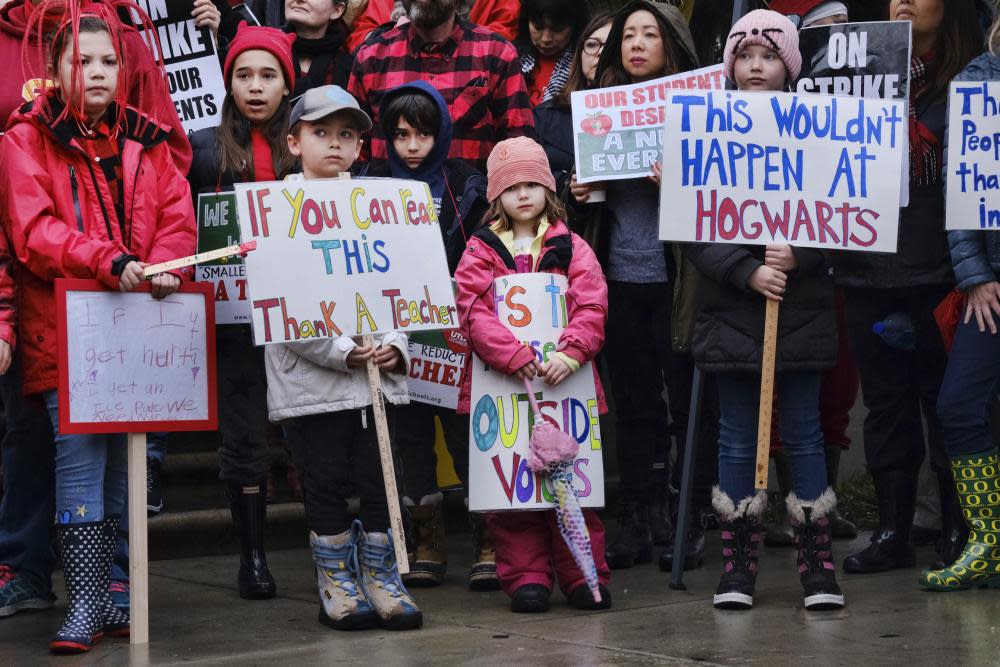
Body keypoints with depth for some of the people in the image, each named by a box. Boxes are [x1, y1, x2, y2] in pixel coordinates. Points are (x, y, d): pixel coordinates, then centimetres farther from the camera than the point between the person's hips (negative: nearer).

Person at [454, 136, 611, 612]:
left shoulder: (570, 248, 7)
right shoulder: (480, 252, 5)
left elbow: (592, 308, -2)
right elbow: (474, 313, -6)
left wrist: (569, 354, -19)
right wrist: (516, 357, -18)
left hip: (565, 382, 0)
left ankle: (583, 574, 12)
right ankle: (525, 576, 10)